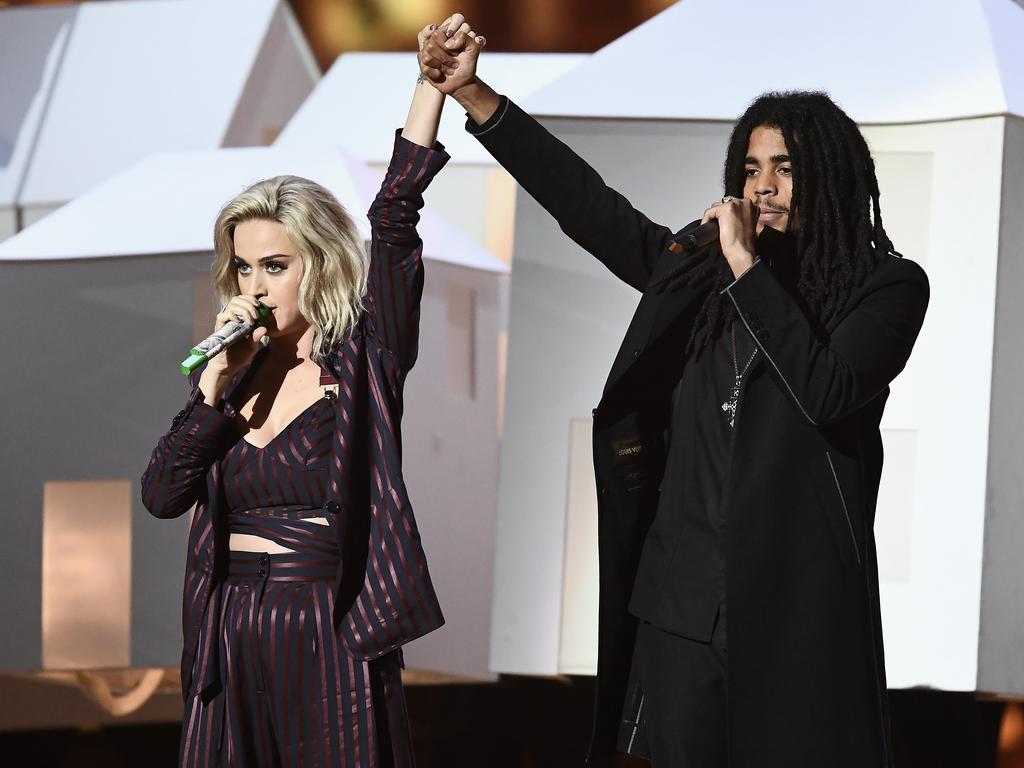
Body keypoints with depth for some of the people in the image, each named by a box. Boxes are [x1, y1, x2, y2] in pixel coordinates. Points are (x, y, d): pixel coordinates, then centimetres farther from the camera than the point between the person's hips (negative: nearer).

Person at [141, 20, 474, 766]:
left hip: (333, 640, -4)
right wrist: (218, 380, -7)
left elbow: (394, 223, -11)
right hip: (230, 639, 4)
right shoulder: (234, 373, 11)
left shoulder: (361, 361, -1)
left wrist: (431, 88, -20)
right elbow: (163, 494, 1)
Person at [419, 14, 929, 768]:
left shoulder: (887, 287, -1)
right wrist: (472, 94, 6)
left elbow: (826, 393, -16)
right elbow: (586, 202, 12)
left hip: (797, 609, -4)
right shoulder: (698, 271, 12)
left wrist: (749, 270, -14)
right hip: (680, 605, 4)